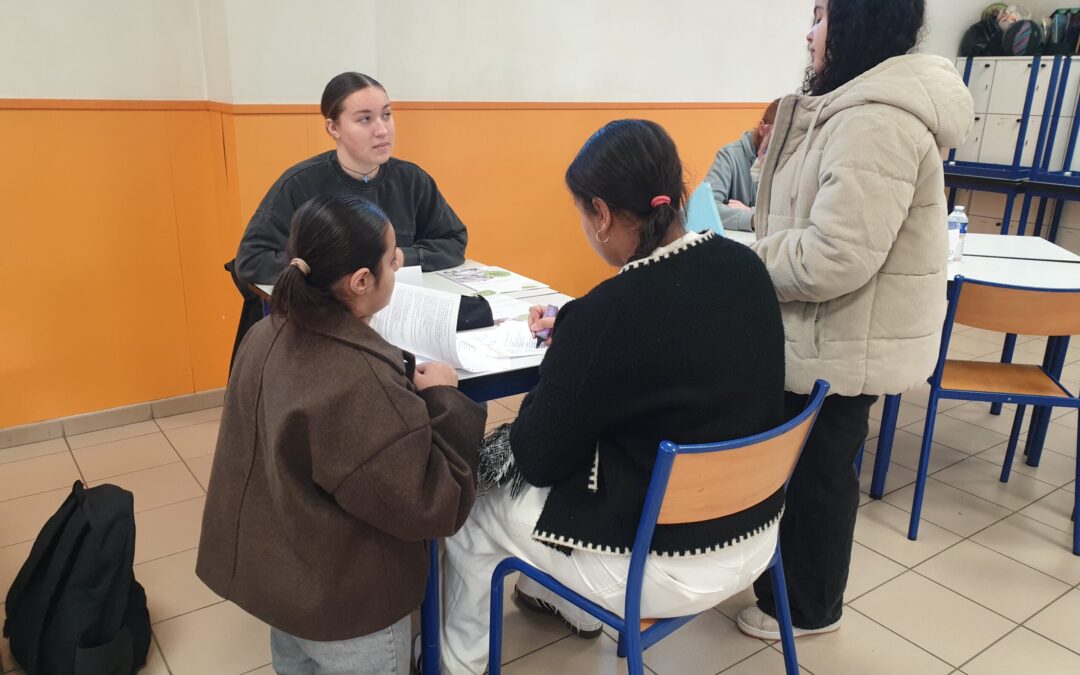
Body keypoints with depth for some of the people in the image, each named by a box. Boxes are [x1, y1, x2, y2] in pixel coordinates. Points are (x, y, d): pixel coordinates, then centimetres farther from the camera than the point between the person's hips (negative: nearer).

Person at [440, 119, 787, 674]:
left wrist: (564, 357, -2)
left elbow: (541, 461, -15)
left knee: (470, 513, 14)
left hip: (668, 566, -7)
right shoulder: (746, 268, -6)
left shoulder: (606, 315, -28)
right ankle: (573, 604, 48)